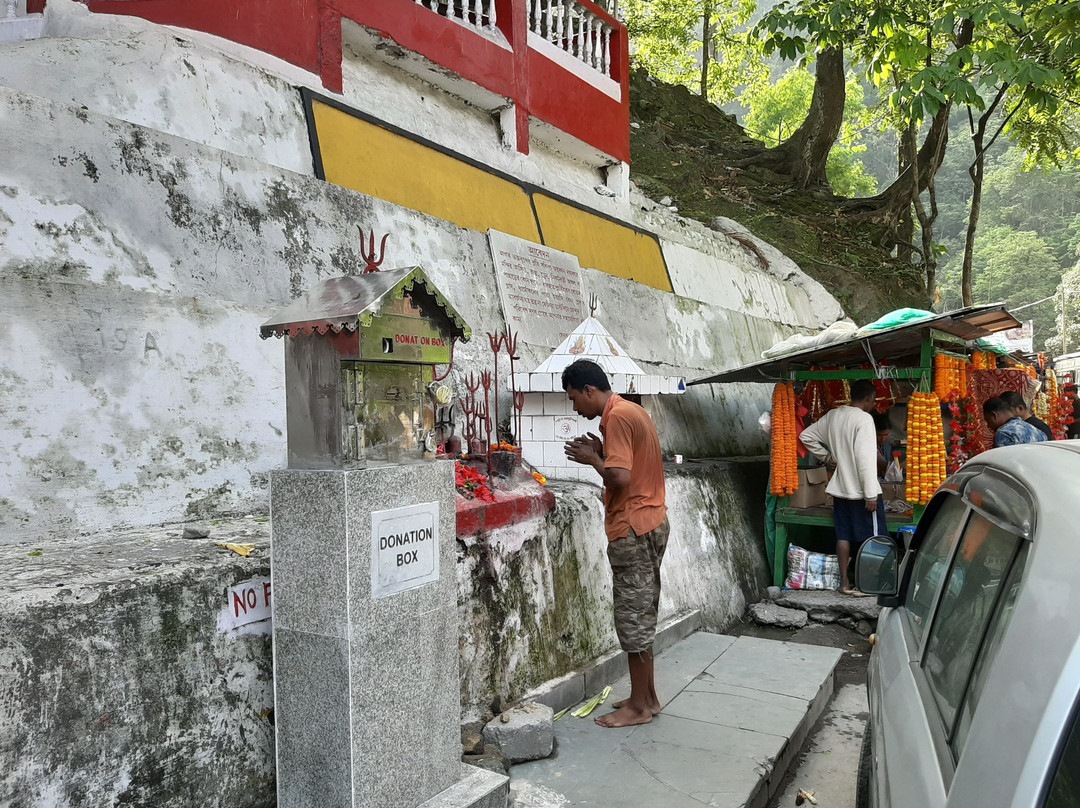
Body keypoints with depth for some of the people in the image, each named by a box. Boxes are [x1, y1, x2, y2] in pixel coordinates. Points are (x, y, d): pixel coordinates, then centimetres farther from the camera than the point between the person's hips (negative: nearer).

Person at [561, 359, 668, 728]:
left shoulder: (617, 417, -16)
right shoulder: (632, 411, 15)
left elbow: (620, 478, -24)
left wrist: (592, 460, -8)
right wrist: (602, 453, 8)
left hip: (633, 530, -10)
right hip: (650, 522, 10)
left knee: (633, 618, 0)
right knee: (641, 615, 17)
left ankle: (639, 706, 12)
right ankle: (647, 696, 27)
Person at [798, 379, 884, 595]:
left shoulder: (832, 415, 5)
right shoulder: (864, 419, -16)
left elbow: (807, 436, 14)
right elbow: (866, 458, -22)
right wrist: (871, 494, -20)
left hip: (840, 488, 7)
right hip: (860, 490, -7)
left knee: (843, 535, 10)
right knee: (871, 538, 4)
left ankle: (845, 582, 15)